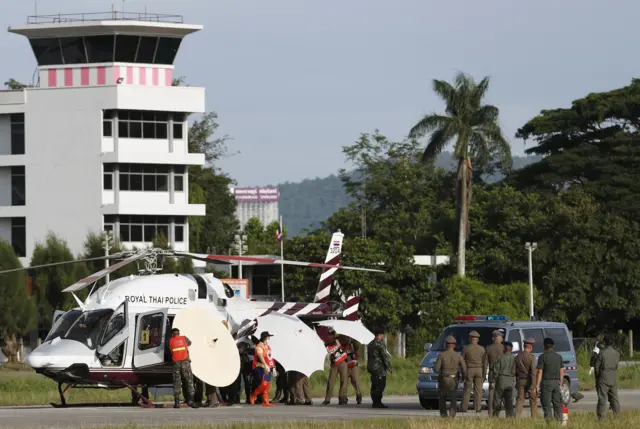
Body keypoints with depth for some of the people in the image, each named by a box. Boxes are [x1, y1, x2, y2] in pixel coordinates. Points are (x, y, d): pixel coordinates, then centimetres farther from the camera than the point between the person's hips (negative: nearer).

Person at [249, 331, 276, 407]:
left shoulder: (268, 347, 18)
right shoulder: (259, 346, -10)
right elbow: (261, 356, -23)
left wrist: (273, 367, 18)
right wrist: (266, 366, -32)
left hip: (268, 368, 9)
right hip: (261, 368, -9)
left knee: (267, 385, 5)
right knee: (264, 384, -16)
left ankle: (265, 402, 7)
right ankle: (253, 396, 0)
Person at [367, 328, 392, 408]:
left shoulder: (370, 344, 18)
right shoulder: (380, 343, -11)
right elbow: (385, 356, -14)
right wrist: (389, 367, -9)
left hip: (371, 368, 9)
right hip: (379, 368, -9)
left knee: (374, 386, 9)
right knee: (380, 386, -9)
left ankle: (376, 402, 9)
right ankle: (377, 403, -15)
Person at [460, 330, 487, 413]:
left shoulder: (466, 349, -5)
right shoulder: (482, 349, 0)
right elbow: (485, 363, 1)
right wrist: (484, 374, 5)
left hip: (469, 371, -1)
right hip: (479, 370, 1)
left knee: (467, 390, 5)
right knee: (478, 390, 4)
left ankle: (464, 408, 4)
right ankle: (478, 408, 0)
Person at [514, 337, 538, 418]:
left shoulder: (518, 357, 4)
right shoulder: (531, 357, -12)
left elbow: (515, 371, 9)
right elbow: (533, 372, -15)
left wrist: (516, 382, 17)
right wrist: (534, 385, -15)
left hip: (520, 381, 4)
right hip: (529, 381, -4)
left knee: (520, 399, 5)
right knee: (533, 399, 7)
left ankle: (517, 416, -5)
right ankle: (534, 417, 8)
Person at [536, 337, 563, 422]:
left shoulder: (543, 357, -7)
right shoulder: (559, 357, 8)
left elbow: (540, 372, -10)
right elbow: (562, 371, 10)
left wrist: (537, 385, -8)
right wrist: (560, 384, 17)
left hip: (546, 382, -5)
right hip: (556, 382, 5)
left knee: (546, 404, -2)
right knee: (557, 404, 9)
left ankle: (548, 420, -8)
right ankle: (559, 421, 8)